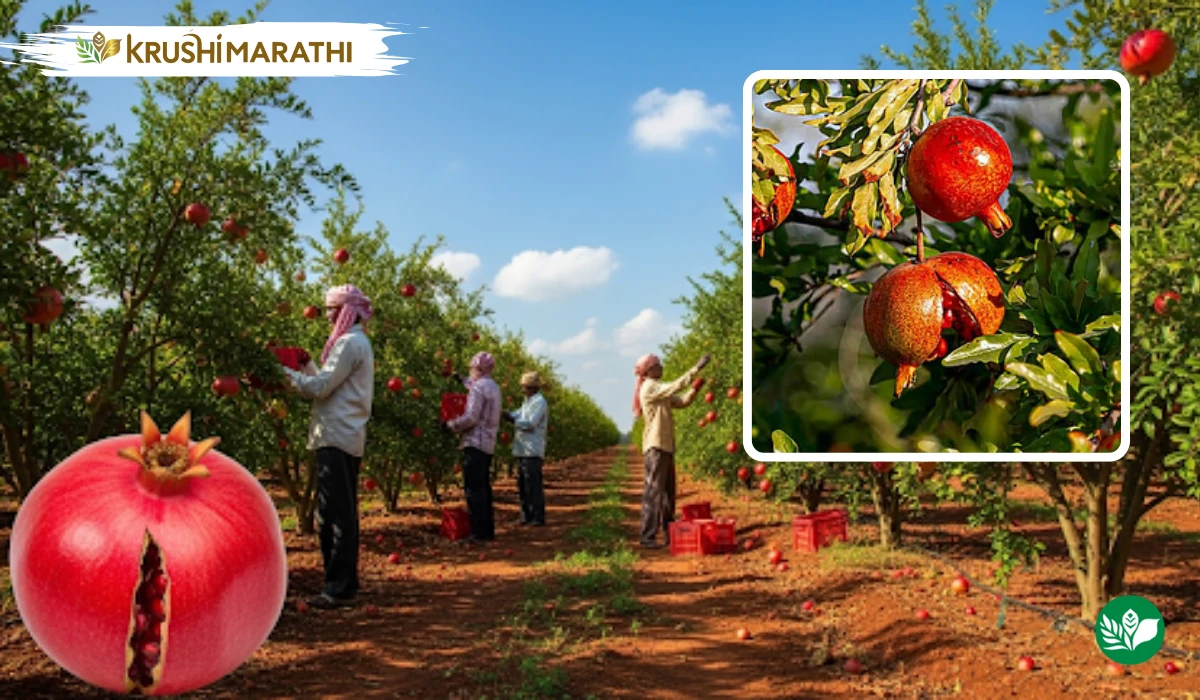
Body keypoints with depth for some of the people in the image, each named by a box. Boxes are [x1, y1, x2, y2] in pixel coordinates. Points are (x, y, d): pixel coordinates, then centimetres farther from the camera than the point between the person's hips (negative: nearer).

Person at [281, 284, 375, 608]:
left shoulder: (350, 343, -11)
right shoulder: (358, 342, 21)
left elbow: (321, 387, -15)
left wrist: (288, 374, -3)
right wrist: (307, 370, 16)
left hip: (337, 437, -11)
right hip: (347, 437, 11)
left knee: (336, 513, -9)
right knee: (340, 512, 13)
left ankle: (339, 588, -7)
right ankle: (344, 584, 19)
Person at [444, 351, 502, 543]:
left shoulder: (479, 388, -14)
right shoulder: (493, 387, 15)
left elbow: (471, 418, -19)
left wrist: (450, 425, -6)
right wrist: (462, 380, 46)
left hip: (475, 443, -9)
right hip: (488, 444, 9)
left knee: (474, 489, -7)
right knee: (484, 487, 14)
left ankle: (479, 532, -9)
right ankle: (488, 529, 17)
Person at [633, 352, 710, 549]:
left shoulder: (659, 390, 18)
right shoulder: (649, 388, -10)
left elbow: (682, 402, 17)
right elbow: (675, 386, -21)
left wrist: (695, 389, 1)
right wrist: (696, 368, -19)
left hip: (666, 446, 10)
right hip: (656, 446, -10)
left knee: (668, 492, 12)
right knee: (653, 491, -11)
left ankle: (669, 532, 18)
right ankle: (648, 536, -10)